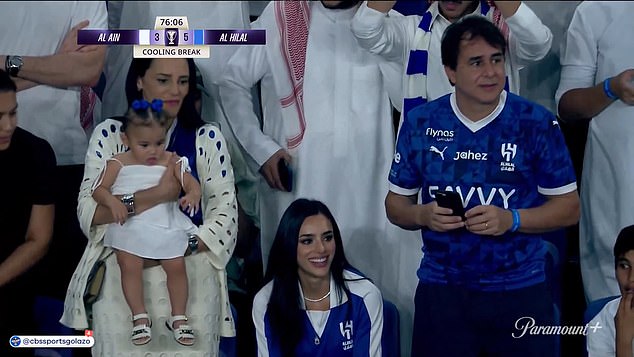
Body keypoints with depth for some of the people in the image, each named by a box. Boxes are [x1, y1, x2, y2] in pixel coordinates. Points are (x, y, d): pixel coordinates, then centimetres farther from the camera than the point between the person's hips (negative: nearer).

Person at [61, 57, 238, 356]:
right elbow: (89, 211, -5)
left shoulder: (207, 138, 8)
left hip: (190, 266, 0)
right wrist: (157, 195, -17)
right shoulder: (109, 134, 7)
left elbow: (224, 215, 2)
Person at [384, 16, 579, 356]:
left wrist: (511, 220, -18)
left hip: (519, 290, -1)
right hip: (440, 289, 2)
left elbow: (568, 207, -2)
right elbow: (396, 203, 9)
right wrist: (423, 216, -13)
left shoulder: (537, 123, -5)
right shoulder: (420, 123, 1)